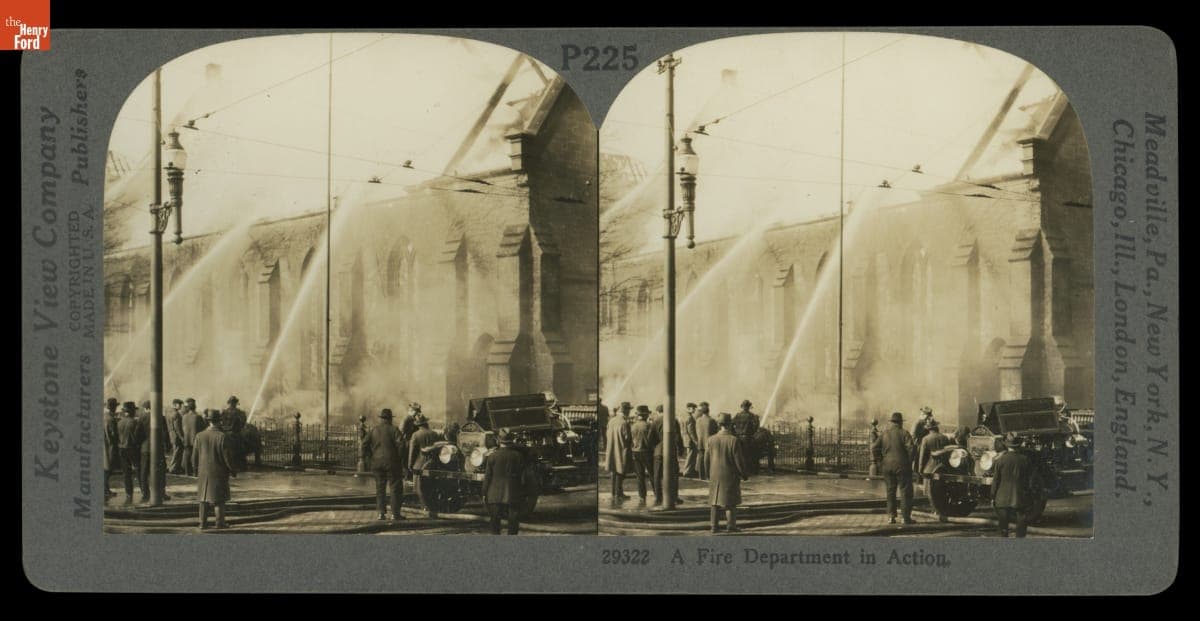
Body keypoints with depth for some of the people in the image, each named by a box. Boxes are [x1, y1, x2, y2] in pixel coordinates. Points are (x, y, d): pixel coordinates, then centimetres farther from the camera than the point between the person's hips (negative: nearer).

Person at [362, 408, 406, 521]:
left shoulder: (373, 430, 8)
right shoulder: (393, 429, -5)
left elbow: (365, 445, 4)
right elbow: (400, 444, -14)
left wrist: (366, 459, 10)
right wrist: (402, 459, -4)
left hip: (377, 463, 4)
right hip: (392, 462, -4)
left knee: (380, 488, 12)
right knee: (395, 488, 3)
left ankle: (381, 512, 6)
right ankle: (395, 513, 0)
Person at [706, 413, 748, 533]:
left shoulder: (711, 440, -3)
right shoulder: (734, 440, -16)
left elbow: (706, 459, 3)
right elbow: (739, 460, -12)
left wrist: (709, 474, 17)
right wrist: (744, 475, 1)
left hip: (715, 476, 3)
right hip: (730, 476, -3)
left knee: (715, 501, 11)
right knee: (731, 502, 6)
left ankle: (713, 525, 10)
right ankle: (731, 525, 5)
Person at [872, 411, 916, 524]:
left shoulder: (884, 433, 6)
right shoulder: (904, 433, -7)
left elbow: (874, 448, 3)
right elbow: (910, 449, -16)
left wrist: (881, 460, 9)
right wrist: (909, 462, -3)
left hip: (887, 465, 4)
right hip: (901, 465, -4)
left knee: (890, 491, 12)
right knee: (905, 491, 2)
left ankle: (891, 516, 9)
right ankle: (906, 516, 0)